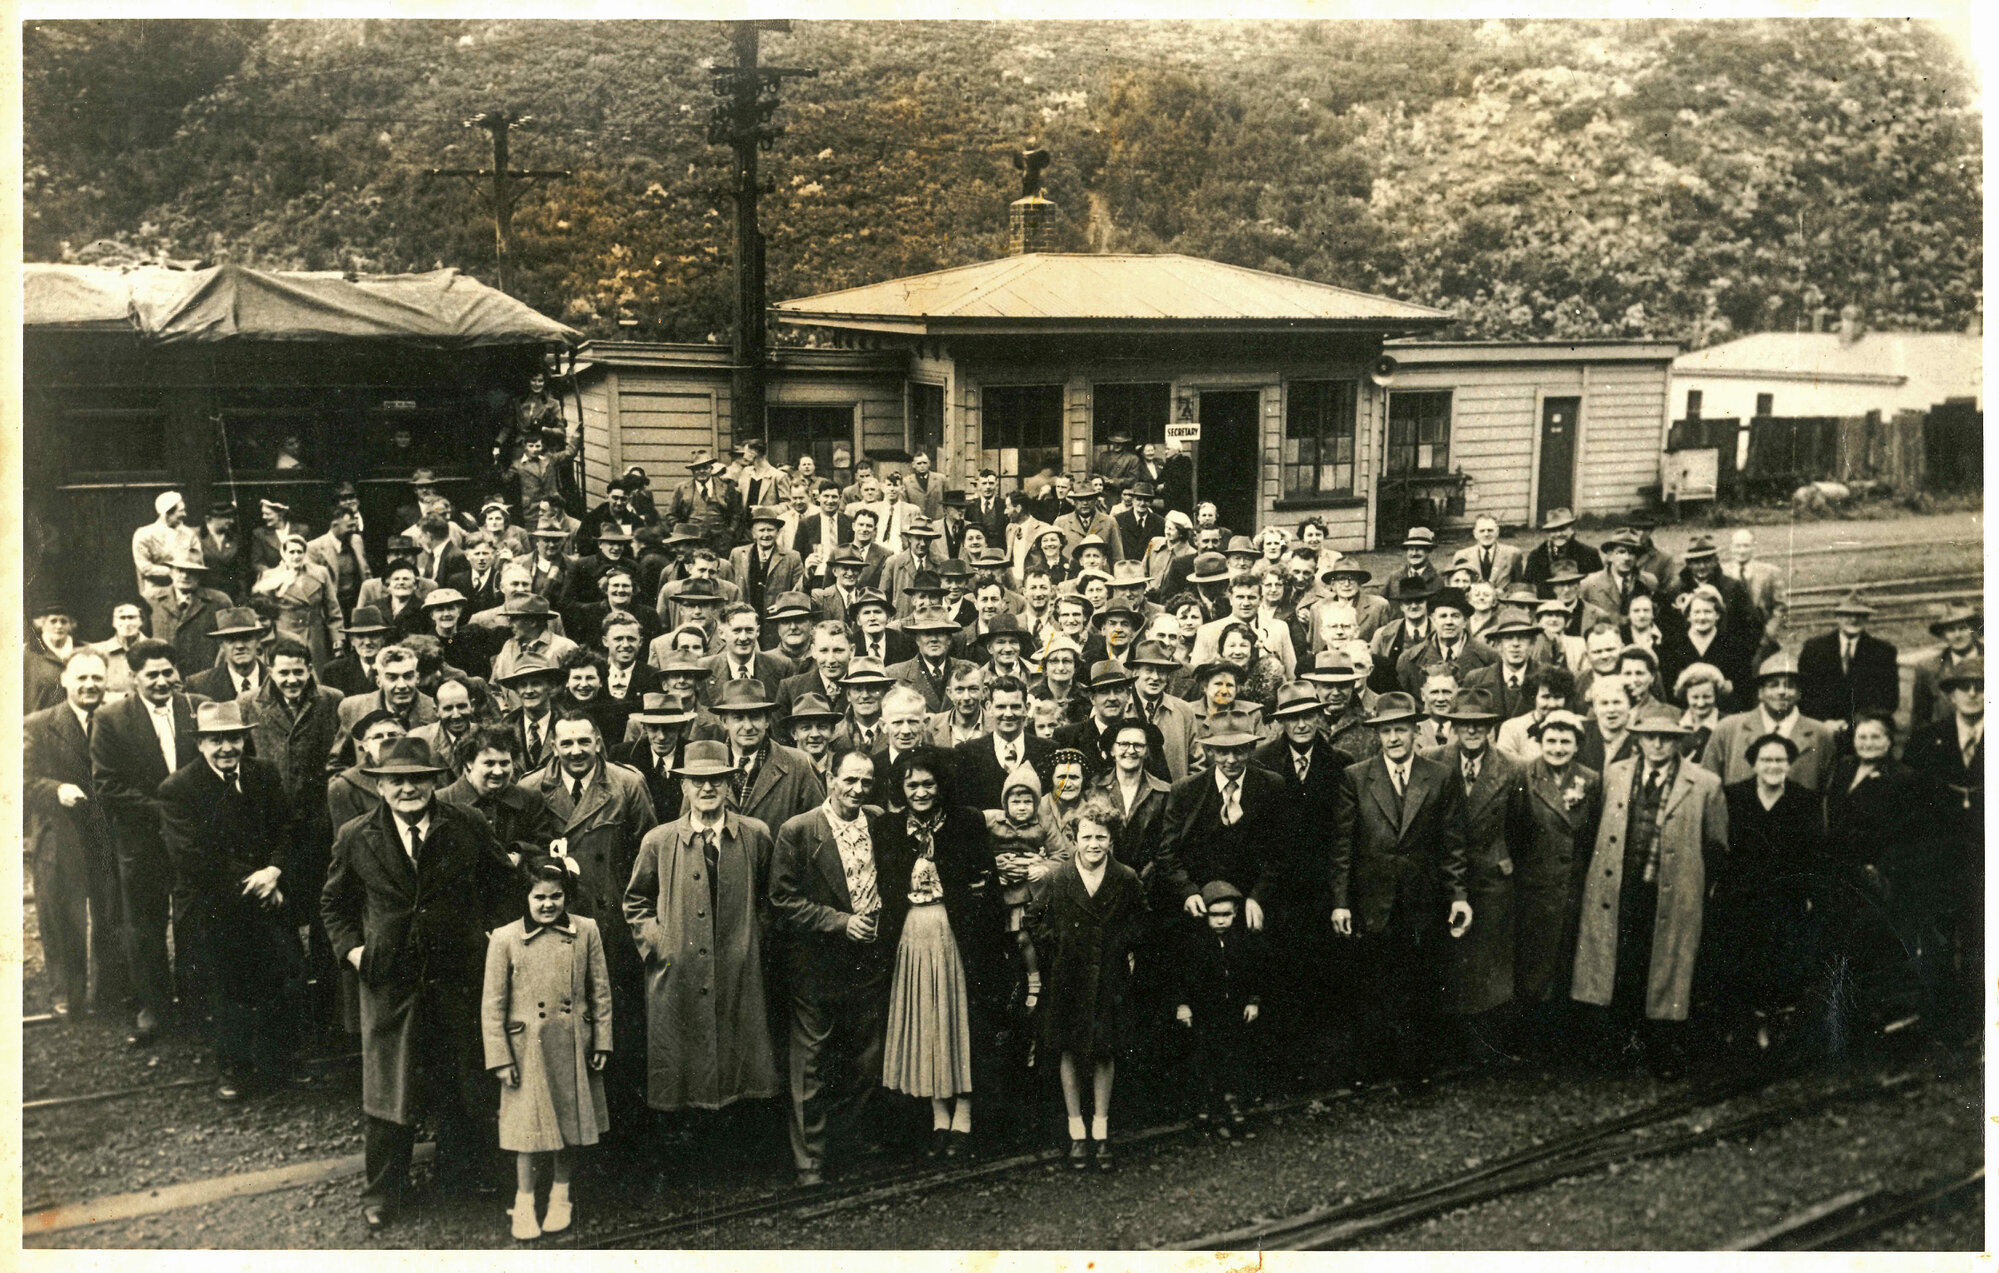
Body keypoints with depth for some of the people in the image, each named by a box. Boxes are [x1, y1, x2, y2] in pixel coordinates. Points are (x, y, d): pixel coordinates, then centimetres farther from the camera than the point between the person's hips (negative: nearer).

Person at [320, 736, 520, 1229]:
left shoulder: (468, 828, -4)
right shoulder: (355, 838, -1)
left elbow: (504, 884, 9)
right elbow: (335, 903, 12)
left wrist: (485, 932, 1)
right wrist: (352, 948, -1)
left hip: (458, 974, 0)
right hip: (390, 982, 0)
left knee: (458, 1082, 13)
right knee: (389, 1090, 4)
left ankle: (459, 1172, 32)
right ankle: (381, 1191, 19)